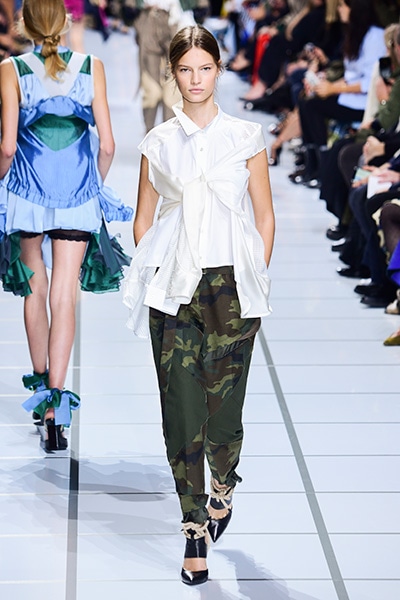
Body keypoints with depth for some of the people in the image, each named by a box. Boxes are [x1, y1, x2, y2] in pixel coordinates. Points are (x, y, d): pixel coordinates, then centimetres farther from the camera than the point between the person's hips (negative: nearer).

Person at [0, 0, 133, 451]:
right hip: (78, 197, 0)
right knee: (64, 297, -1)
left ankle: (41, 385, 32)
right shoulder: (91, 68, -1)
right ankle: (55, 407, -9)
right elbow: (106, 145, -2)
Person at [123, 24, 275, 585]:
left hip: (231, 285, -1)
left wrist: (256, 281, 3)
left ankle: (223, 488, 31)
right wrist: (154, 278, 5)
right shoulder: (158, 142, 8)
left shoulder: (246, 137, 4)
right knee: (181, 409, -3)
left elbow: (265, 217, 8)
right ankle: (196, 530, 6)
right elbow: (143, 219, 13)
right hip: (173, 287, 1)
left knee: (223, 407, -2)